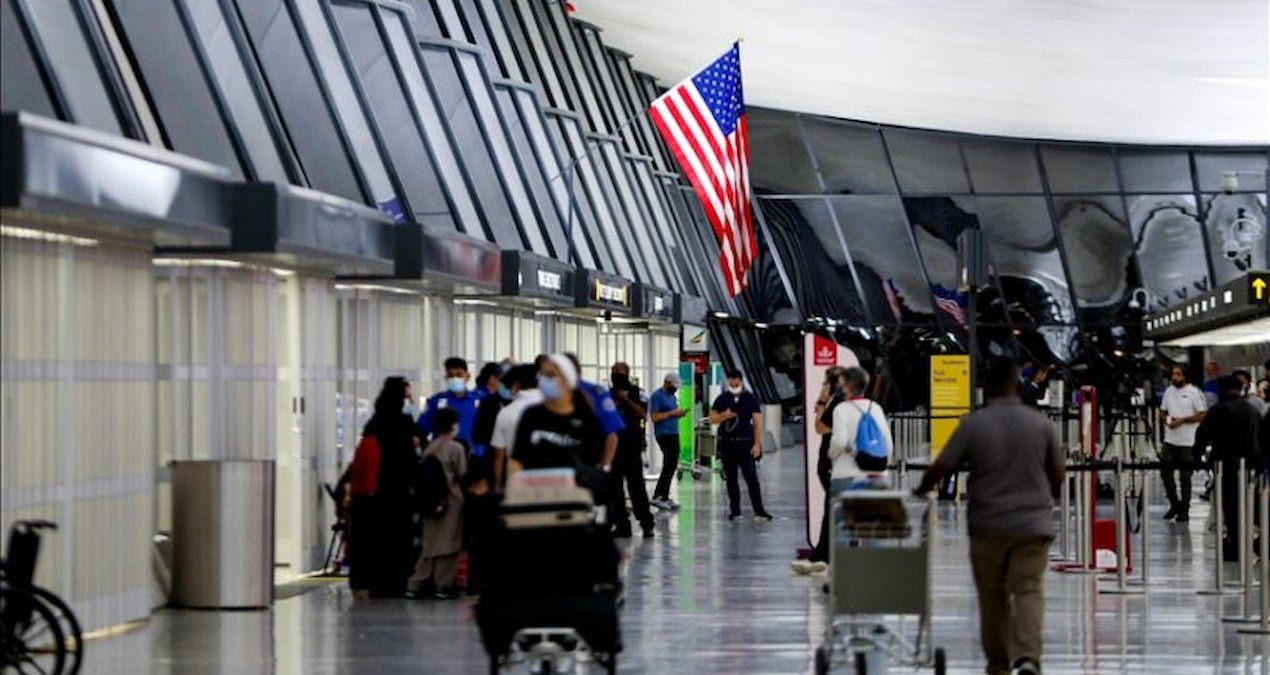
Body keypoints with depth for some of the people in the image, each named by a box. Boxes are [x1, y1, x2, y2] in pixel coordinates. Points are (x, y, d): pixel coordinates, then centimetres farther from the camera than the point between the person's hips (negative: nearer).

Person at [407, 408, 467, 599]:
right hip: (451, 498, -6)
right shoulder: (456, 448, -9)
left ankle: (417, 584, 7)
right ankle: (443, 585, 1)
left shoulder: (429, 448, 7)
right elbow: (462, 474, -8)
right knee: (448, 542, 0)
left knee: (430, 542, 10)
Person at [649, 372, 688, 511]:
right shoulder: (657, 396, -9)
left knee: (672, 466, 7)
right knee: (669, 465, -12)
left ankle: (664, 497, 12)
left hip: (674, 434, 9)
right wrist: (672, 413, -17)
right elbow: (655, 417, -15)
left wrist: (680, 414, 5)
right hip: (664, 435, -9)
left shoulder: (672, 396, 18)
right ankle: (658, 497, -8)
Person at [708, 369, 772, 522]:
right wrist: (724, 415, -13)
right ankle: (735, 511, 13)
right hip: (727, 444, 3)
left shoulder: (750, 399, 2)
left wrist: (757, 443, -7)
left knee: (751, 477, -9)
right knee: (730, 479, 6)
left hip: (745, 443, -3)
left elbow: (757, 422, 1)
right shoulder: (722, 399, 7)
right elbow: (712, 418, 9)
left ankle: (759, 511, -11)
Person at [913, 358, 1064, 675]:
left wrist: (920, 491, 14)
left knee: (993, 597, 13)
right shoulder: (1041, 423, -2)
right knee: (1028, 590, -3)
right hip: (1033, 523, 0)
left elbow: (940, 468, -5)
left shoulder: (973, 424, -7)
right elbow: (1058, 475, 5)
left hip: (988, 525, 0)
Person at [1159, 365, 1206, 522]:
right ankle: (1174, 504, 22)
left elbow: (1202, 415, -10)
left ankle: (1184, 510, 10)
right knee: (1165, 473, 5)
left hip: (1187, 442, -6)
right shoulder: (1169, 391, 11)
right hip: (1169, 440, 6)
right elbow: (1162, 412, 19)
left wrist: (1182, 421, -17)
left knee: (1185, 477, 1)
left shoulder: (1194, 392, -7)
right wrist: (1166, 419, -4)